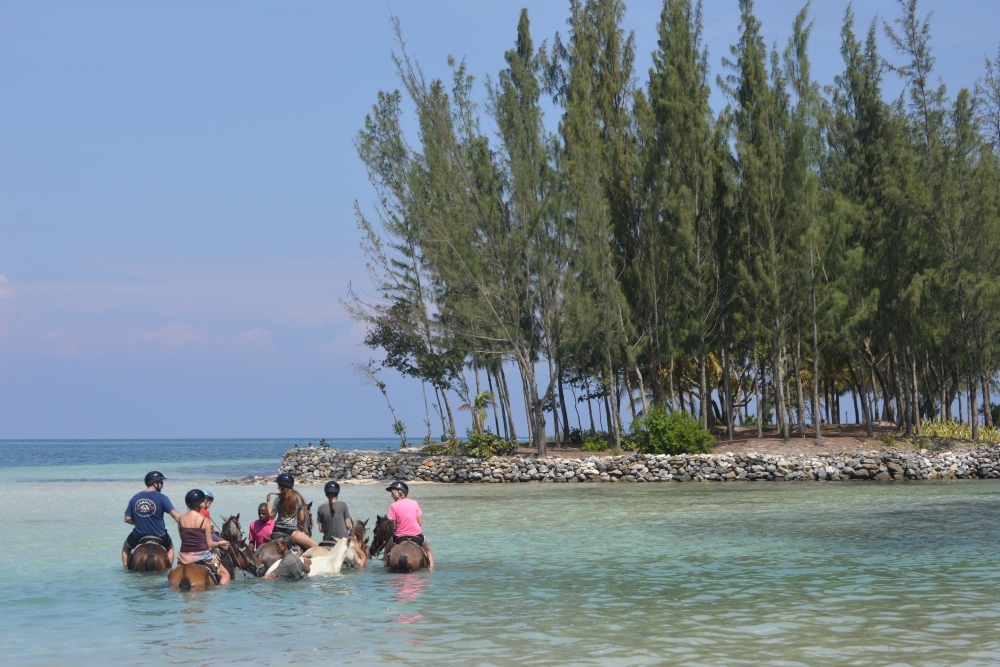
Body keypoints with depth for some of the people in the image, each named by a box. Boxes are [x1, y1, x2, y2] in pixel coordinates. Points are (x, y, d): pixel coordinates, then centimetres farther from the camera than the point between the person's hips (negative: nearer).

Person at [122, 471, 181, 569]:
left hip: (138, 537, 2)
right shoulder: (161, 498, -11)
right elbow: (176, 516, -16)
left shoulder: (135, 498, -1)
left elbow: (127, 519, 2)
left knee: (126, 547, 34)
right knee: (170, 547, 33)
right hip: (159, 536, -2)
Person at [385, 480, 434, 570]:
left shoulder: (394, 506, -11)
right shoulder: (414, 503, -2)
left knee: (387, 551, 27)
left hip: (400, 537, -2)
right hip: (417, 535, 2)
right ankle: (431, 567, 15)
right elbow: (420, 523, 2)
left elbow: (393, 526, -9)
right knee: (428, 550, 28)